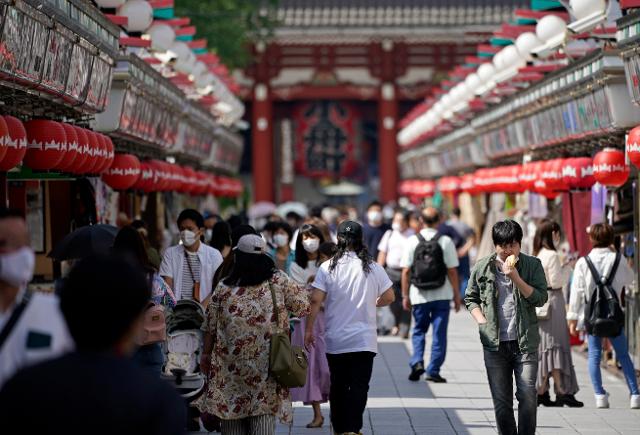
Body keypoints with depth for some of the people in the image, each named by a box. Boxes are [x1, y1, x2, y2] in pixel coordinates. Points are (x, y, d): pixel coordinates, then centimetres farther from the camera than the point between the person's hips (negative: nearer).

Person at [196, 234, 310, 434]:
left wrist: (206, 354, 16)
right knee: (263, 415, 3)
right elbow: (303, 306, 3)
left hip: (230, 368, 1)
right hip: (267, 364, -1)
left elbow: (210, 328, 3)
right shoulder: (278, 281, -4)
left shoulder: (223, 288, -1)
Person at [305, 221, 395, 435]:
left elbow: (315, 300, -10)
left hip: (335, 340, 1)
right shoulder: (373, 268, -3)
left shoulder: (327, 268, -5)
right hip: (364, 339, -1)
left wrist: (309, 329, -2)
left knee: (338, 386, 14)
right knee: (359, 386, -1)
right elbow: (389, 297, 3)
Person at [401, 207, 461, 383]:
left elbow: (406, 271, -3)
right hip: (442, 295, -1)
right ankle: (433, 371, 5)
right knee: (439, 333, 6)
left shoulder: (412, 241, -4)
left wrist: (405, 295, 6)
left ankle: (417, 362, -3)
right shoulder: (445, 241, -6)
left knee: (419, 330, 16)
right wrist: (457, 295, 3)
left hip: (419, 295, 1)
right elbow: (452, 271, -5)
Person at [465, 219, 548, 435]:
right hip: (495, 343, 2)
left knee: (527, 396, -7)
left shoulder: (532, 265, 1)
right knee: (501, 401, 5)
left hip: (525, 342, -1)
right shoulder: (482, 267, 5)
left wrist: (516, 279, -17)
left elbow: (540, 298, -7)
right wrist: (482, 321, -1)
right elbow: (470, 298, 14)